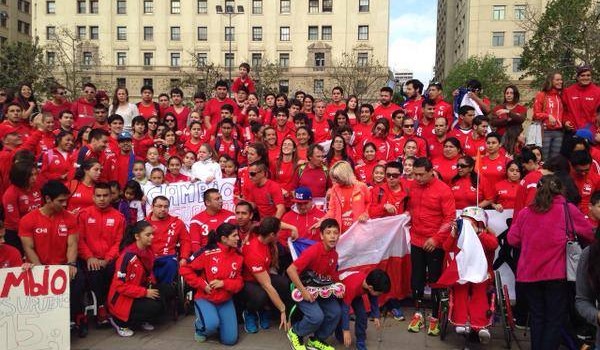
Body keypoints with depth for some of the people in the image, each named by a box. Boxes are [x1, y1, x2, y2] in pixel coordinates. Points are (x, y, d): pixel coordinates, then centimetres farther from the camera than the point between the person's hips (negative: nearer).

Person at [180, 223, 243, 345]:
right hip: (205, 298, -4)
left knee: (230, 340, -5)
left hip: (225, 301, 4)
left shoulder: (238, 257, -4)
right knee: (212, 325, -32)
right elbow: (185, 269, -14)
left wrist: (223, 283, -19)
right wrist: (203, 285, -17)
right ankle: (200, 328, 6)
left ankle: (218, 321, 27)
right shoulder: (207, 252, -18)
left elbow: (239, 282, 0)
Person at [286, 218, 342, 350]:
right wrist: (303, 291, -30)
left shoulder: (334, 254, -3)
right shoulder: (313, 251, -27)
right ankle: (295, 332, 6)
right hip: (304, 289, -7)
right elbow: (291, 270, -31)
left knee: (336, 312, -9)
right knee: (317, 316, -25)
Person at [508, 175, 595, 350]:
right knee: (555, 320, 6)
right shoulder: (568, 209, -3)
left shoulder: (524, 212, 2)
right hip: (556, 273, -3)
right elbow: (589, 234, 6)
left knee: (537, 318, 15)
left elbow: (512, 239, 3)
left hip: (529, 273, 3)